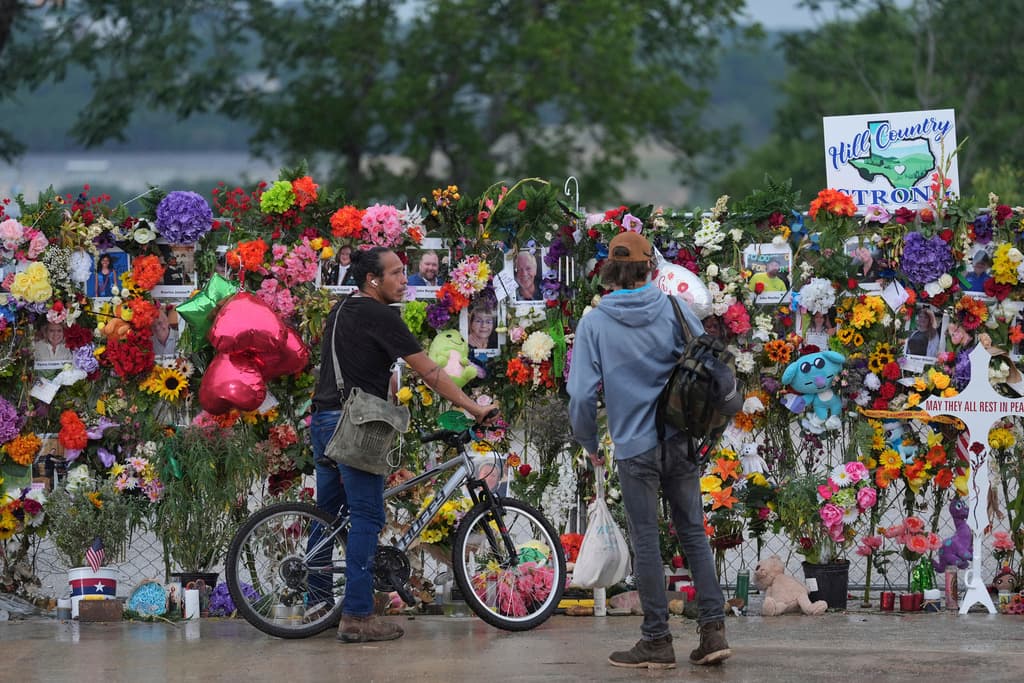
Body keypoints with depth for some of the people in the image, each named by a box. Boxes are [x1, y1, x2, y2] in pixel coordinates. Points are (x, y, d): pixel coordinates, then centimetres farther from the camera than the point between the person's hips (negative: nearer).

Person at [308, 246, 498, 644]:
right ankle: (357, 616, -10)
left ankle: (317, 600, 26)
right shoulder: (379, 316, -11)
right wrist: (474, 409, -9)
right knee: (366, 518, -7)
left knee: (328, 513, 18)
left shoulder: (340, 312, 15)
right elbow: (429, 372, -12)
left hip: (323, 420, 9)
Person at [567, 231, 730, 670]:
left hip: (635, 448, -2)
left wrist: (588, 442, 7)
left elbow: (581, 393, -10)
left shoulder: (594, 322, -8)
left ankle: (657, 641, 10)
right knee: (693, 534, 11)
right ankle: (713, 630, 6)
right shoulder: (676, 309, -4)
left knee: (646, 543, 5)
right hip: (682, 443, 2)